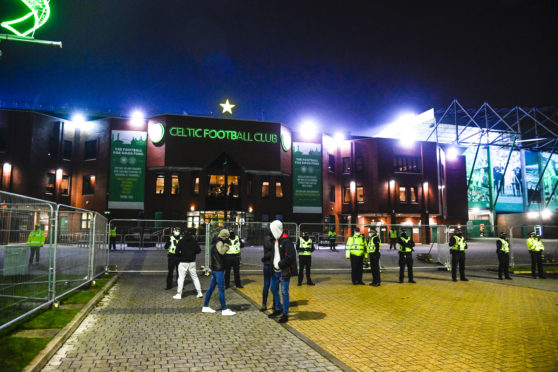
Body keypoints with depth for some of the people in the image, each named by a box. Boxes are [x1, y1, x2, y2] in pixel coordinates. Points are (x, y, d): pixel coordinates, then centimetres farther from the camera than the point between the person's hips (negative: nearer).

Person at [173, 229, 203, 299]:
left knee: (181, 278, 2)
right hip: (192, 262, 3)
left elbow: (177, 252, -10)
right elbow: (199, 250, 2)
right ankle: (199, 293, 11)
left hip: (183, 262, -3)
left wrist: (181, 255, 9)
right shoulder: (194, 241, 3)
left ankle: (179, 294, 3)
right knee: (195, 277, 11)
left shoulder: (181, 241, -6)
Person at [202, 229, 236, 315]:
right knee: (221, 289, -7)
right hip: (218, 269, -10)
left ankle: (205, 307, 21)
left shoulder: (215, 242, 16)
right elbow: (222, 251, -33)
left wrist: (226, 245, 7)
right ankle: (224, 309, -3)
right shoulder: (219, 242, -14)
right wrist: (226, 244, -21)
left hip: (214, 268, 10)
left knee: (211, 287, 14)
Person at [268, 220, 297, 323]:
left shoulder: (286, 241, -16)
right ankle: (278, 309, 35)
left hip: (284, 271, -9)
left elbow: (290, 257, -21)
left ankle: (285, 314, 8)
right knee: (274, 289, 18)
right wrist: (273, 263, 7)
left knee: (284, 292, -2)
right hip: (276, 270, 9)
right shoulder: (275, 240, 12)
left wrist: (279, 264, -16)